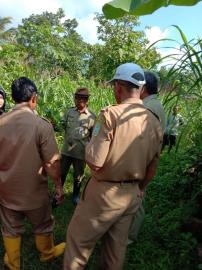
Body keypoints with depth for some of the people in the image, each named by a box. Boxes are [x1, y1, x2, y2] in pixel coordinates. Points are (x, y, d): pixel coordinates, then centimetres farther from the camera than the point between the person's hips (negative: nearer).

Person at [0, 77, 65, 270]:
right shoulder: (42, 125, -22)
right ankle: (47, 253, 47)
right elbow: (52, 163, -19)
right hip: (34, 190, -3)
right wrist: (58, 185, -3)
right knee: (43, 225, 23)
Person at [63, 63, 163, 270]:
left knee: (78, 240, 17)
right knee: (117, 246, 24)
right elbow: (152, 169, 6)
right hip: (132, 195, 6)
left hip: (104, 193, -6)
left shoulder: (111, 114, -21)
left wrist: (91, 142, -4)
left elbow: (94, 163, -24)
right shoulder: (154, 123, -2)